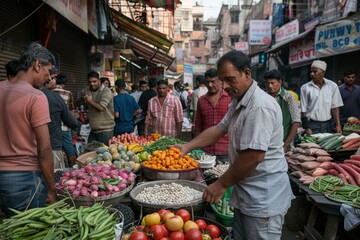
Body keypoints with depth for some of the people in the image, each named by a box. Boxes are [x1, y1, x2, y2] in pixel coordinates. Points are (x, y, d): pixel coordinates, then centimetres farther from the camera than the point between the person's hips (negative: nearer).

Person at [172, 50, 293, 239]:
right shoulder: (239, 102, 9)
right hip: (245, 192, 10)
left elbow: (254, 156, -29)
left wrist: (221, 184, -19)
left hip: (263, 197, -9)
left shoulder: (260, 106, -25)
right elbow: (220, 129, 13)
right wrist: (188, 146, 2)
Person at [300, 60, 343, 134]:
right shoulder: (305, 88, -3)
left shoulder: (332, 86, 1)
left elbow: (335, 107, 2)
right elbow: (303, 110, -2)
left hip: (327, 125, 2)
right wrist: (306, 128, -7)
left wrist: (338, 125, -3)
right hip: (311, 124, -1)